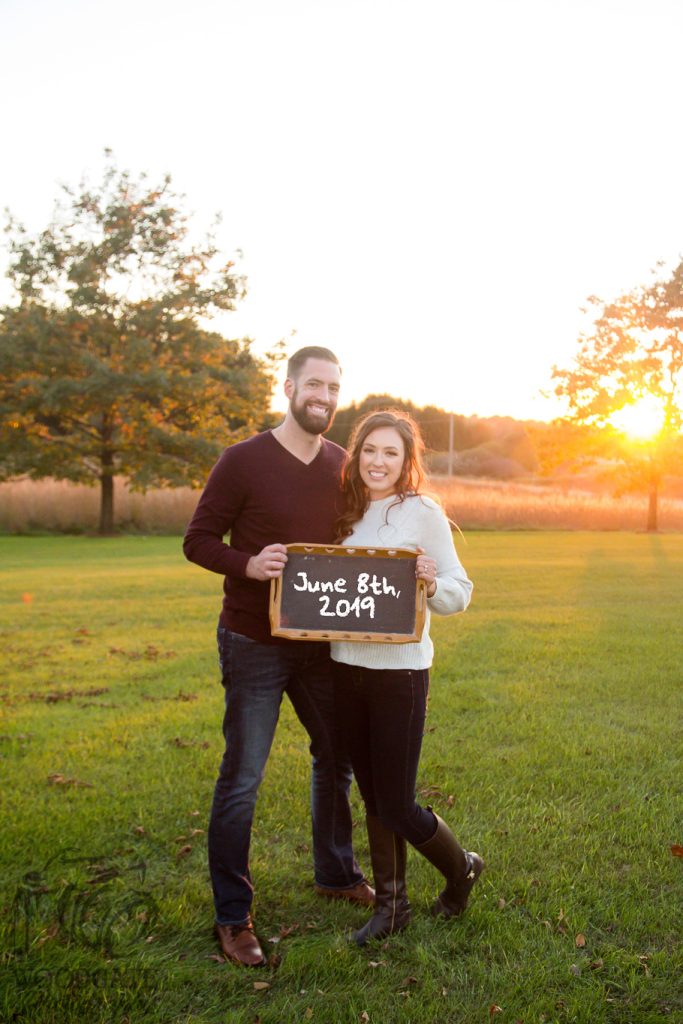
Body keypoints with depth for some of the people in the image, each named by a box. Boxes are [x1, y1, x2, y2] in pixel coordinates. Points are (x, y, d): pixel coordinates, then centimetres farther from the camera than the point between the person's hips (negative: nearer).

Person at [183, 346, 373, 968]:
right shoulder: (244, 461, -11)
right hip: (255, 645, -5)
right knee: (241, 780, 1)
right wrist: (248, 564, -26)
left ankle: (337, 873, 41)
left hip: (321, 643, 6)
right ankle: (233, 917, 17)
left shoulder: (343, 466, 4)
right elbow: (198, 540, -8)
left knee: (336, 760, 19)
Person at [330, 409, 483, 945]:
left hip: (400, 670, -5)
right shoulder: (349, 513, 9)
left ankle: (461, 868, 32)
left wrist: (432, 585, -27)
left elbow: (460, 594, -7)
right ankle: (391, 904, 32)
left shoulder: (423, 513, -8)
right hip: (347, 666, 6)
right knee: (373, 797, 15)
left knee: (397, 805, 2)